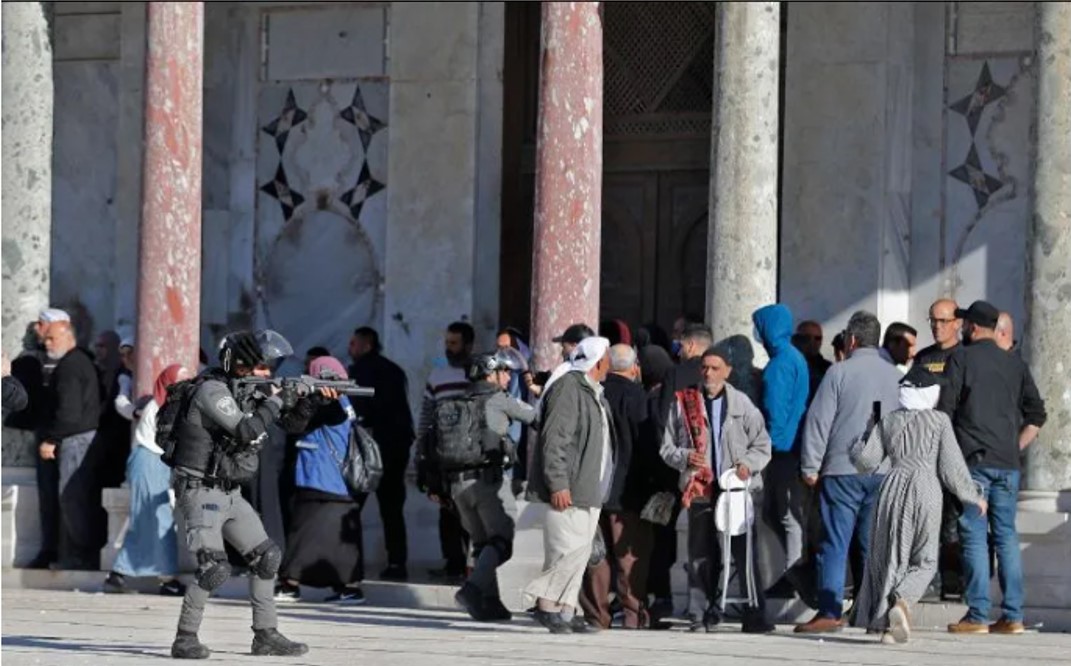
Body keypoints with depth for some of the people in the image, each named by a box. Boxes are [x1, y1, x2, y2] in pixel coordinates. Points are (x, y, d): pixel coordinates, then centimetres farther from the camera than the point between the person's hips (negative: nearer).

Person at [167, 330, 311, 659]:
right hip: (200, 492, -9)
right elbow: (247, 431, -26)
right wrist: (276, 401, -15)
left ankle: (266, 634, 17)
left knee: (266, 557, 10)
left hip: (229, 494, 9)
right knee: (214, 567, -19)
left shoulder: (248, 391, 9)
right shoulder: (211, 391, -17)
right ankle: (185, 638, -10)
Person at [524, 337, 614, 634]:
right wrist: (557, 484, -22)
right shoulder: (568, 388, -11)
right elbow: (554, 439, -18)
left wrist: (601, 489, 22)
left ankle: (565, 611, 9)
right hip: (568, 492, -10)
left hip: (589, 491, 10)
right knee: (571, 548, -14)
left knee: (579, 552, 7)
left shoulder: (595, 394, 20)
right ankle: (546, 604, -8)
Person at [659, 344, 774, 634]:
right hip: (700, 490, 1)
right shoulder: (683, 403, 9)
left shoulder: (741, 403, 8)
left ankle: (755, 615, -3)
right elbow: (667, 447, 12)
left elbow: (762, 444, 11)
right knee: (701, 555, 1)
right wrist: (685, 457, -9)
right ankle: (702, 614, 8)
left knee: (745, 552, -6)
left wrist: (748, 464, -9)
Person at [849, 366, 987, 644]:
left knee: (889, 556, 9)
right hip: (925, 488, -2)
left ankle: (885, 623, 4)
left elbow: (867, 461, 7)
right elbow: (951, 467, 0)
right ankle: (902, 600, -22)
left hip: (894, 486, 2)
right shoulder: (939, 421, 3)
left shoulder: (888, 422, 10)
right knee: (924, 559, 6)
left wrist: (856, 447, 29)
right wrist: (973, 497, 12)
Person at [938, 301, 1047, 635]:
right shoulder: (1015, 363, 12)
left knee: (974, 537, -4)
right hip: (1008, 464, 5)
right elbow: (1036, 415, 11)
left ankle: (977, 616, -8)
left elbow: (944, 410, -6)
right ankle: (1012, 615, 4)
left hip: (974, 461, -5)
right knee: (1007, 536, 7)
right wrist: (1015, 448, 14)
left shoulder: (962, 359, -3)